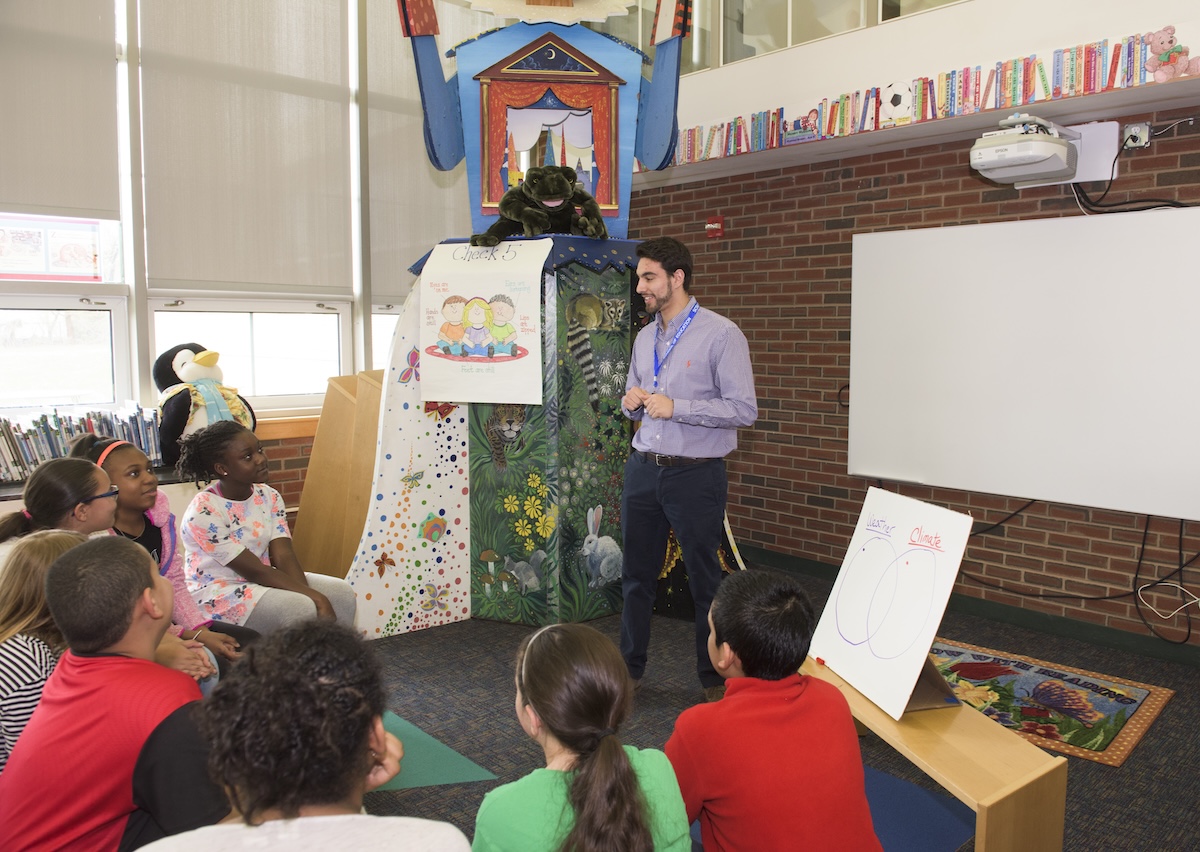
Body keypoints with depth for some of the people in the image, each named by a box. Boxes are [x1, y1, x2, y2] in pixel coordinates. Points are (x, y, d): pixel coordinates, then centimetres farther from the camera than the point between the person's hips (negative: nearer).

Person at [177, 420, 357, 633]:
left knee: (342, 593, -9)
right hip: (218, 593, -7)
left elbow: (284, 556, -8)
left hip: (262, 580, 7)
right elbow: (254, 570, -21)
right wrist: (315, 597, -24)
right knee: (301, 609, -29)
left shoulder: (269, 496, 0)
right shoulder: (203, 512, -19)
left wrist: (312, 595, -26)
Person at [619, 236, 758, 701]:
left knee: (705, 579, 6)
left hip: (695, 474, -6)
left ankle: (715, 678, 22)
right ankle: (628, 668, 30)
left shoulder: (721, 335, -10)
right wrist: (632, 402, -2)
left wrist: (675, 407, -20)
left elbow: (744, 409, -16)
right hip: (643, 469, 6)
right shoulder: (644, 338, 12)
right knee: (636, 574, 14)